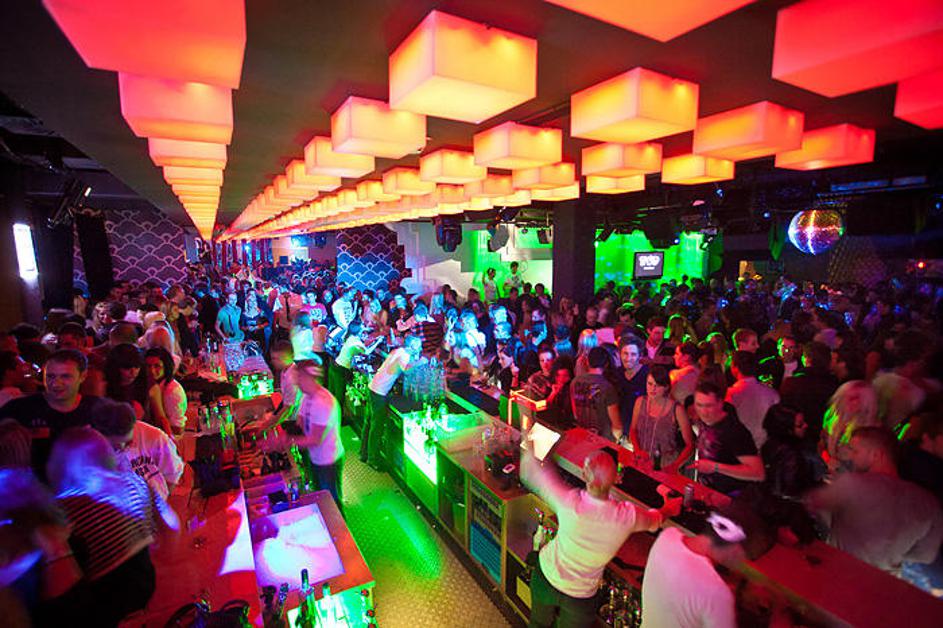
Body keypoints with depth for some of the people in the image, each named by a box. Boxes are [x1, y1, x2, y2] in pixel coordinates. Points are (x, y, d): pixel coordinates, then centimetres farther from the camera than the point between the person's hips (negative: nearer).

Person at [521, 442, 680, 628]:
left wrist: (527, 447, -3)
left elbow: (531, 473, -20)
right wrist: (668, 508, 18)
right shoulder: (628, 516, -28)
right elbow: (655, 520, -3)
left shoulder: (569, 502, -34)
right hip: (580, 595, 1)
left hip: (546, 575, 0)